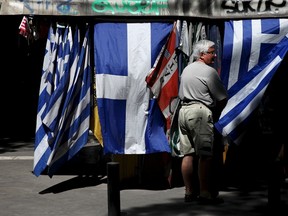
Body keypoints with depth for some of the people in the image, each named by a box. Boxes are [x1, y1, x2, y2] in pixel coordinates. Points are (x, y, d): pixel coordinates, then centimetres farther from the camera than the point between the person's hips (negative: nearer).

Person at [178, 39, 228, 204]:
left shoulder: (186, 69, 18)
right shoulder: (209, 71, -8)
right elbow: (223, 99, -8)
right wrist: (216, 114, 11)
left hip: (183, 110, 9)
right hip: (200, 112, -8)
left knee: (188, 154, 8)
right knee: (205, 155, -6)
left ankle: (189, 192, 12)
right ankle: (205, 193, -6)